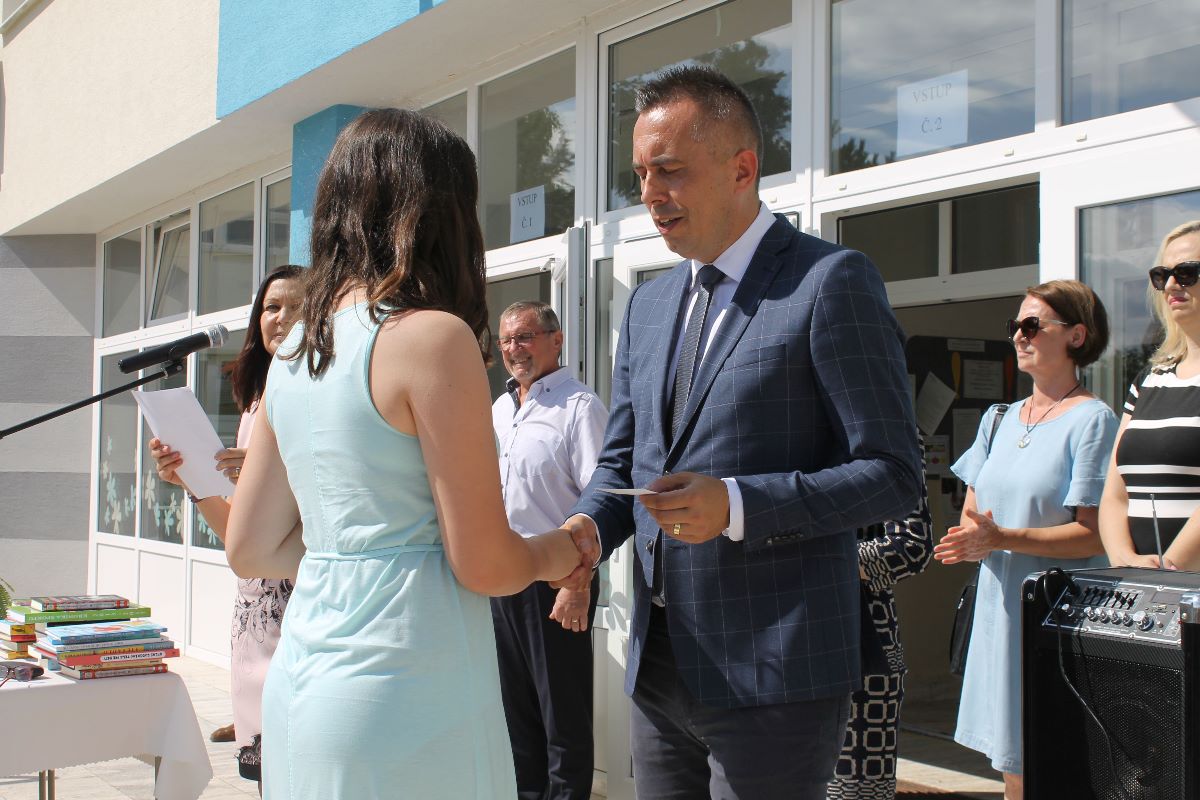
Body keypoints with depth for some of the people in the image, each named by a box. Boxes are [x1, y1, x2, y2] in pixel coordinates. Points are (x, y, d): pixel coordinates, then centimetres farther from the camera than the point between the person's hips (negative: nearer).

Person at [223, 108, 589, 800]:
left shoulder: (296, 348, 8)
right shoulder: (433, 335, -14)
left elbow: (252, 549, 12)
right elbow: (486, 566, -14)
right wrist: (553, 555, 7)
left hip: (302, 683, 8)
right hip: (404, 689, -7)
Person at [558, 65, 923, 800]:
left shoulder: (833, 282, -8)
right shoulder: (649, 304, 14)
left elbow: (893, 475, -11)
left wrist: (736, 504, -23)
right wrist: (586, 530, -3)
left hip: (772, 676, -6)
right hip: (660, 667, 7)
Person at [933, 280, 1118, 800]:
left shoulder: (1091, 420, -8)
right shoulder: (999, 420, 14)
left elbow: (1094, 534, -14)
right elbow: (971, 513, 16)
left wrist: (1003, 538, -22)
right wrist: (973, 541, -7)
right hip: (999, 606, 7)